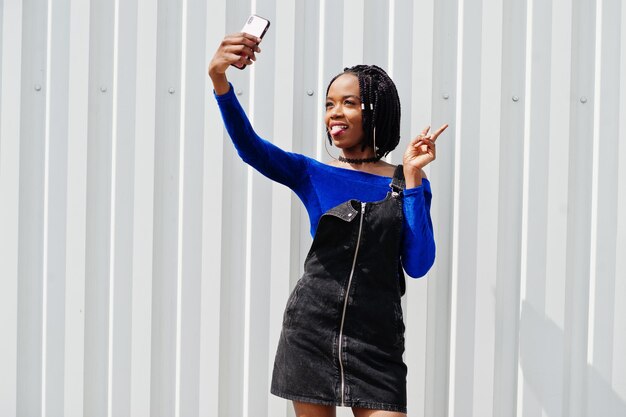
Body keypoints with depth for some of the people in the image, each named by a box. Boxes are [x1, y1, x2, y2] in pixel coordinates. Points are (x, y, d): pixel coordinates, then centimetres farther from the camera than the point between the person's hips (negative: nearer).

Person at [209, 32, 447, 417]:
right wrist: (219, 78, -27)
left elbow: (418, 265, -5)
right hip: (311, 330, 1)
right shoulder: (312, 175, 5)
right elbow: (250, 147, -11)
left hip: (377, 340, -1)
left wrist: (412, 178, -9)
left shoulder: (407, 183, 5)